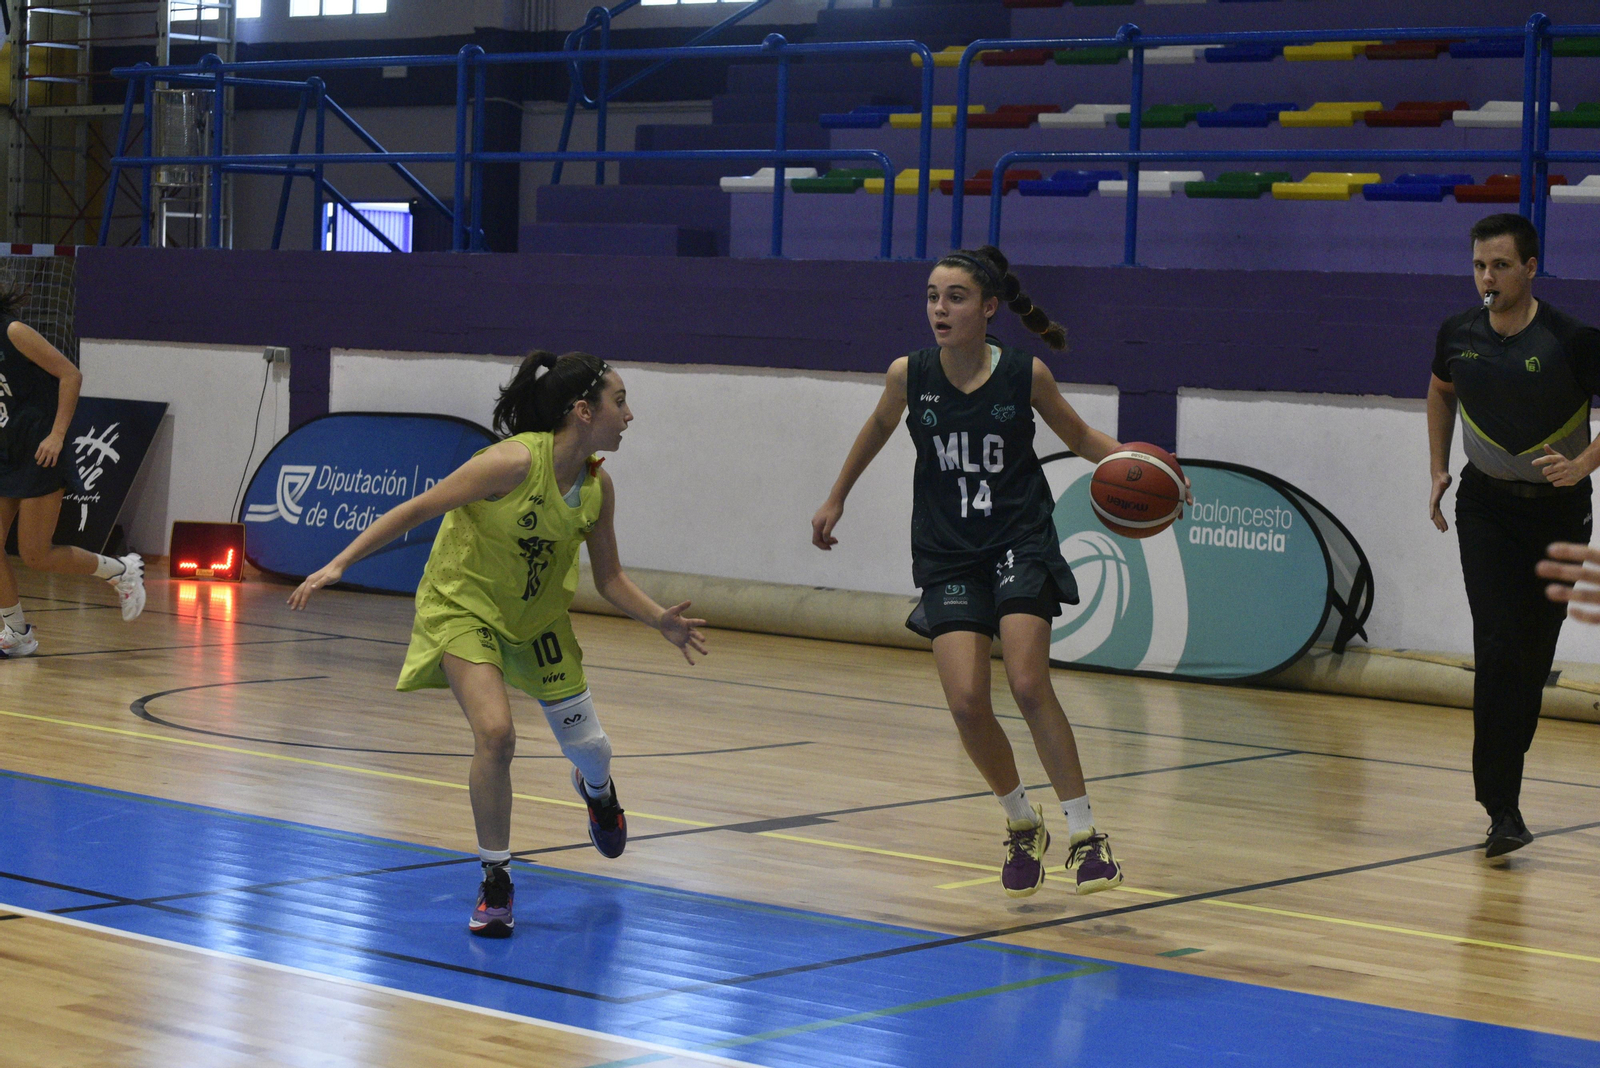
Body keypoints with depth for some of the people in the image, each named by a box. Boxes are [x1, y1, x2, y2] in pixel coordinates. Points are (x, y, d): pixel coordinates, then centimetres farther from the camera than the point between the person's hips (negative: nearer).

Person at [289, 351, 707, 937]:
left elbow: (610, 579, 2)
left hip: (538, 615, 6)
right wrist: (340, 563, -27)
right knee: (495, 733, -27)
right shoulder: (516, 462, -29)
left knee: (589, 748, 9)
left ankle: (597, 791, 51)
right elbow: (416, 510, -23)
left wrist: (662, 621, -14)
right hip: (463, 605, -6)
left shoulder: (598, 486, -10)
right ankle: (495, 883, -8)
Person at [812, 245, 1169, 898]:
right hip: (947, 556, 2)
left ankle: (1084, 834, -2)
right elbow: (878, 429, 15)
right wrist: (835, 499, 24)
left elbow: (1080, 437, 6)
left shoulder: (1025, 375, -10)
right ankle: (1022, 825, 15)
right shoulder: (909, 375, -6)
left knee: (1029, 687, -16)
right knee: (966, 702, -10)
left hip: (1020, 543, -2)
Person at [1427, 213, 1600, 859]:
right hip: (1486, 507, 1)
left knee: (1534, 654, 6)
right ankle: (1502, 810, -13)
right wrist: (1439, 470, 12)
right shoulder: (1458, 335, -5)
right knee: (1496, 648, -12)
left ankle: (1501, 773, 28)